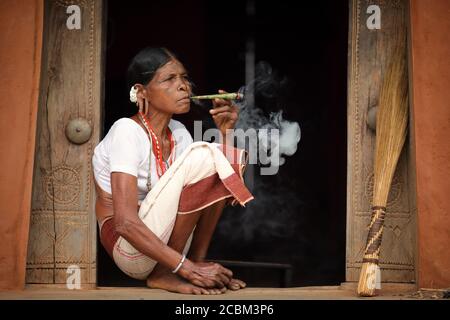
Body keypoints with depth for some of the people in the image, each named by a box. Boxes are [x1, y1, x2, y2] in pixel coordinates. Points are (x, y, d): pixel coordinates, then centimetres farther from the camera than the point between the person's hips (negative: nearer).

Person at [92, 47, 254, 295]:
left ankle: (199, 258, -3)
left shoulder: (178, 132, 6)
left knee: (230, 156, -3)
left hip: (162, 240, 8)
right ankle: (163, 274, -15)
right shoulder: (126, 131, -18)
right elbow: (126, 223, -26)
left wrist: (226, 132, -3)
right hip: (130, 250, -8)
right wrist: (189, 269, -29)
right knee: (202, 155, -23)